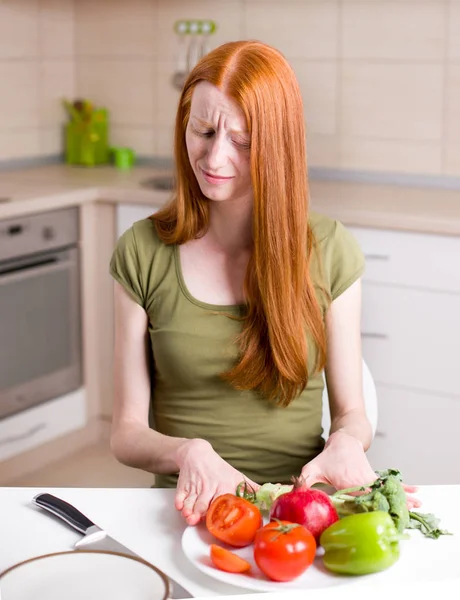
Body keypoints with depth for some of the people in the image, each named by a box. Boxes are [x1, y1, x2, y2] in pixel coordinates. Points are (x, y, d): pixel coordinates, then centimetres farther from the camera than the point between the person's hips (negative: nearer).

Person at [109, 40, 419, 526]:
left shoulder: (329, 250, 2)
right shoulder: (142, 253, 1)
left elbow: (351, 412, 8)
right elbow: (126, 431, 2)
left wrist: (346, 443, -16)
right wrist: (188, 452, -19)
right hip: (187, 506, 0)